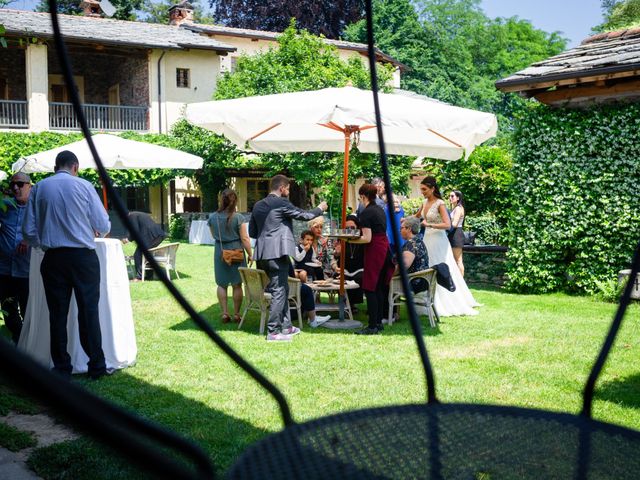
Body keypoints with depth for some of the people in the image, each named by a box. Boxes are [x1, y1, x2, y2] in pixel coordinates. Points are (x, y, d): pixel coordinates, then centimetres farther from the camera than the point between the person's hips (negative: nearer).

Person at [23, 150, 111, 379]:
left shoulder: (39, 188, 5)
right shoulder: (83, 186, -2)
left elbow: (29, 232, 4)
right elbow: (104, 226, -1)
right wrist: (96, 233, 21)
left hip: (53, 258, 2)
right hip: (83, 256, -2)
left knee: (57, 314, 8)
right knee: (88, 311, 4)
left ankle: (61, 368, 14)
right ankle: (96, 366, 9)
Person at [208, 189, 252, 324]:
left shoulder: (212, 217, -3)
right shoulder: (238, 218, -13)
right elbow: (245, 238, -11)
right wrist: (250, 254, -1)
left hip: (220, 253, 2)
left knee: (221, 284, 12)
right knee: (237, 285, 8)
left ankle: (224, 313, 10)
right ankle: (236, 314, 12)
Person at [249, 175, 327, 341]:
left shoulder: (258, 205, 13)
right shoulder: (281, 203, -9)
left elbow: (252, 232, 16)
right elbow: (304, 215, -4)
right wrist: (320, 209, 11)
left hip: (262, 254, 8)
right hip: (277, 253, -8)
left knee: (282, 289, 17)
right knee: (278, 291, -3)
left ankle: (286, 326, 23)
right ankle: (273, 332, -2)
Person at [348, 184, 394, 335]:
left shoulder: (366, 213, -13)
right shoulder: (380, 209, 14)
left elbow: (367, 238, -17)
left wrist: (350, 240, -11)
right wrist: (358, 235, 22)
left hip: (375, 249, -9)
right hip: (385, 246, 9)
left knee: (370, 288, -5)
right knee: (379, 287, 13)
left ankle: (373, 326, -5)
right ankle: (379, 322, 17)